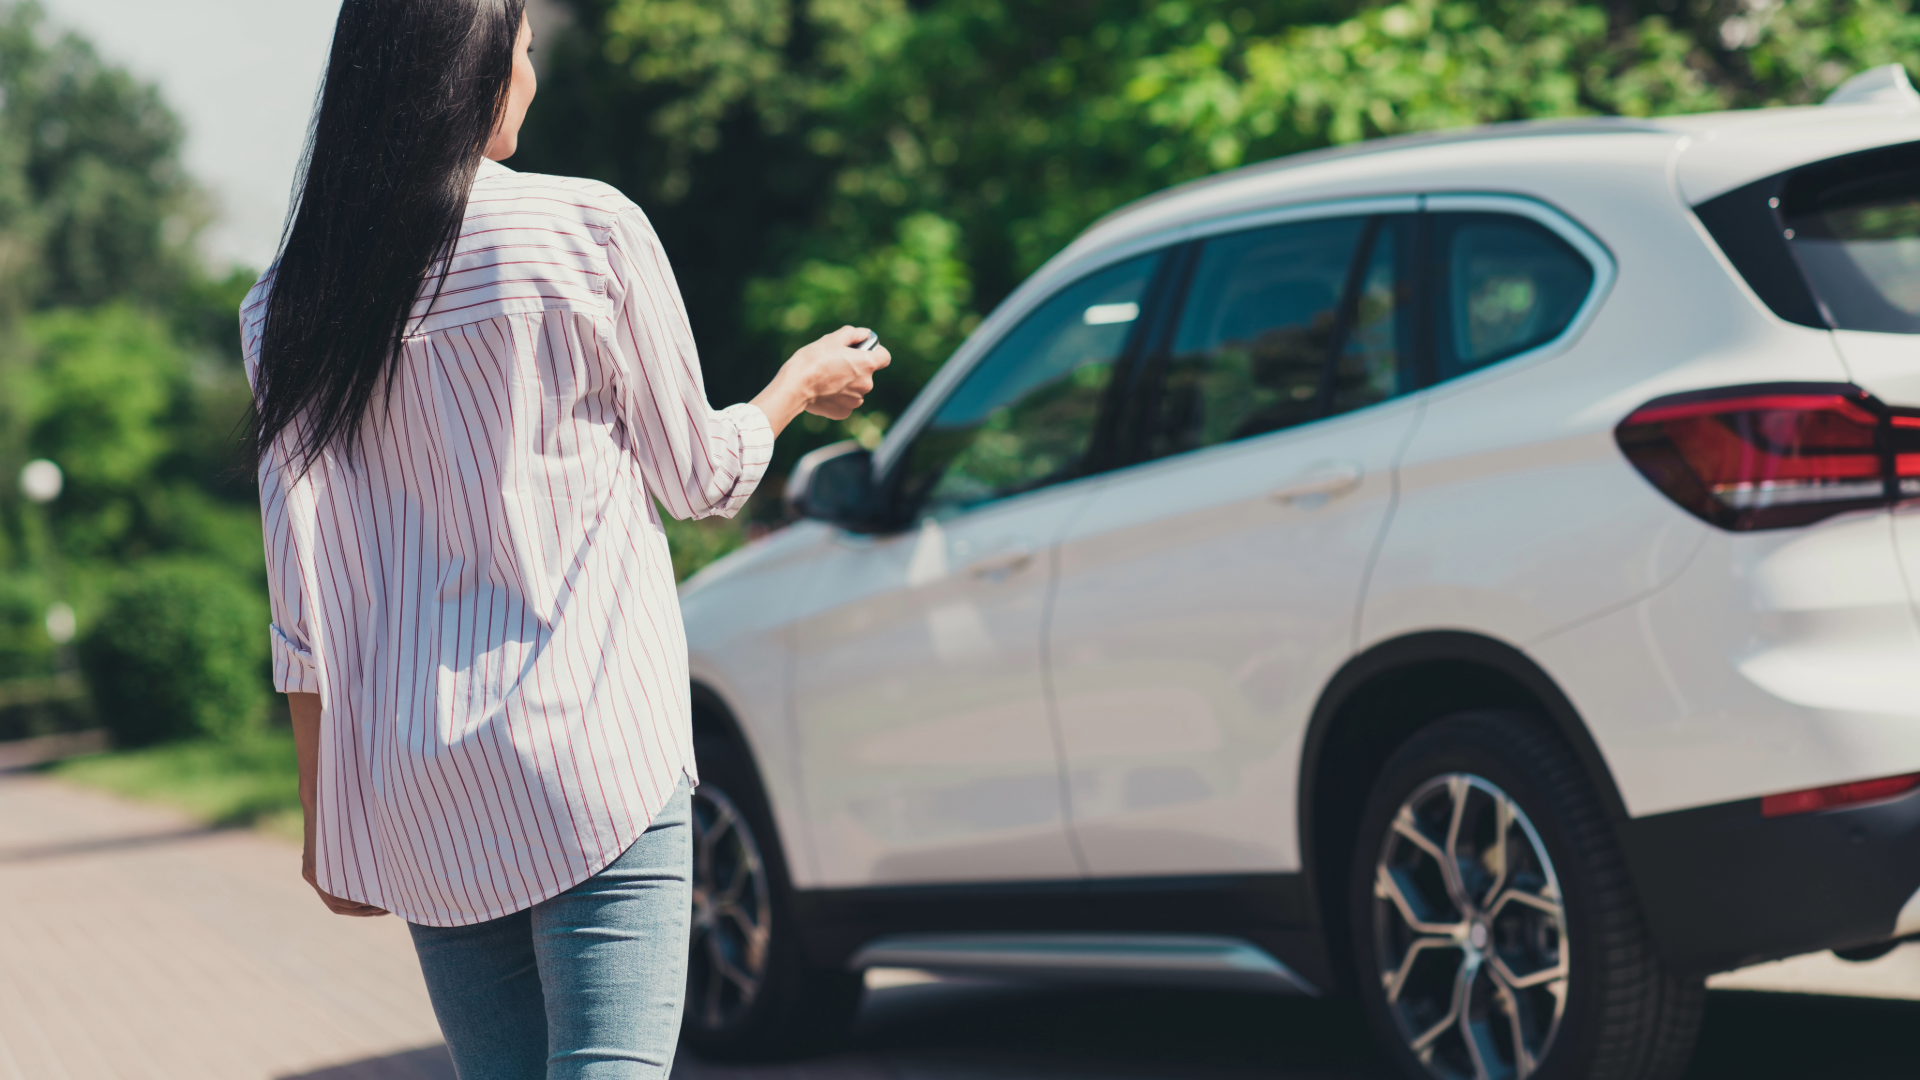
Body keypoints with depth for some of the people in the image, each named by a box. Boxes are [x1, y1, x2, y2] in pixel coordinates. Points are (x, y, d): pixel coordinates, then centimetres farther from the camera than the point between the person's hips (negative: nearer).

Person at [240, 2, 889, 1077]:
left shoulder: (286, 310, 5)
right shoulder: (586, 231, -5)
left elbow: (305, 592, 5)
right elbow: (700, 476, 7)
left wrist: (324, 810, 13)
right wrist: (801, 385, 27)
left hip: (407, 781, 4)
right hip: (592, 748, -4)